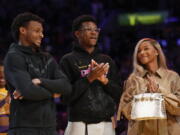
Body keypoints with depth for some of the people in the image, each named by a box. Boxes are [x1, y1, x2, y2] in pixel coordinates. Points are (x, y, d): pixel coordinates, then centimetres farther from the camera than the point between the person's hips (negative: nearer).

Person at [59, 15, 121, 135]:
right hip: (80, 125, -4)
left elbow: (118, 95, 13)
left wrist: (104, 80, -5)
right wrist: (89, 78, -14)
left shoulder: (107, 61, 17)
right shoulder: (68, 60, 4)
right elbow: (66, 97, -5)